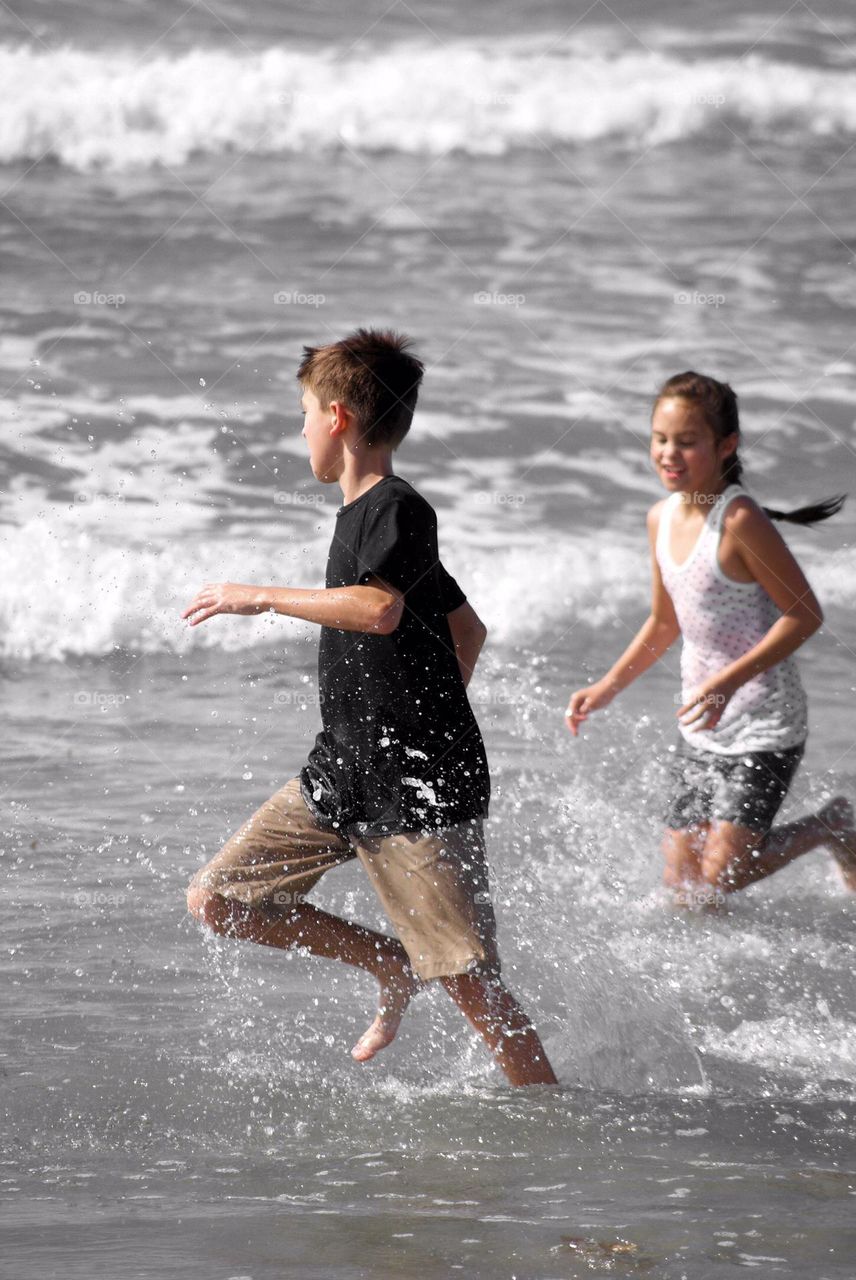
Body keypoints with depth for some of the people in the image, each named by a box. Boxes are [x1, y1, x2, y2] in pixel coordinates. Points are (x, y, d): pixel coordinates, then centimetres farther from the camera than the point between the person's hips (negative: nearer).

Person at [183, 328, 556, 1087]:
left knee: (471, 983, -10)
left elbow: (378, 610, -35)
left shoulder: (399, 510, -14)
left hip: (420, 793, -9)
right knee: (216, 900, 8)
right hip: (343, 772, 9)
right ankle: (391, 966, 17)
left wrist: (263, 597, -24)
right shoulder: (365, 514, 16)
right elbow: (468, 630, 26)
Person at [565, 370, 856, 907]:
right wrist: (606, 688, 12)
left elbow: (805, 615, -19)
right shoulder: (662, 519, 4)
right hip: (702, 727, 8)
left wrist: (728, 682, -26)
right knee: (681, 883, 8)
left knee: (722, 878, -11)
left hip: (764, 726, -8)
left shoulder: (740, 521, -20)